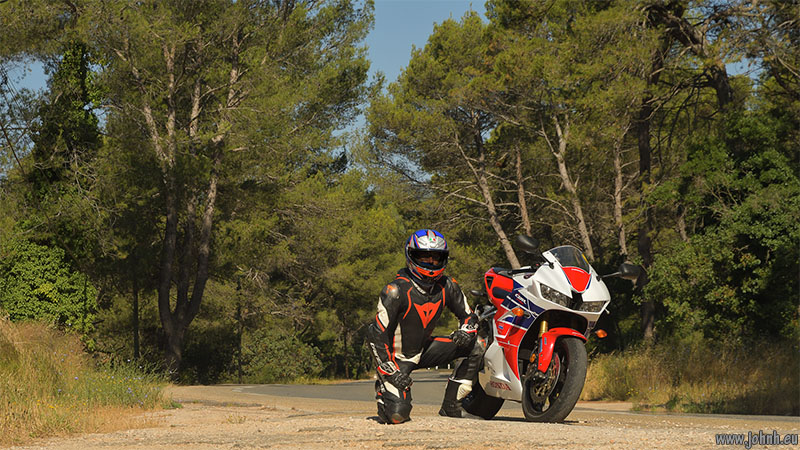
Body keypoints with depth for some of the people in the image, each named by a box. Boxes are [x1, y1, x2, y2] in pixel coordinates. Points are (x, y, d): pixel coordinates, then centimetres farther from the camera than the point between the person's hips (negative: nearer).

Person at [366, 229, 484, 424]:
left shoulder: (447, 285, -5)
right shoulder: (397, 290, -23)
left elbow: (468, 315, 5)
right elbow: (376, 333, -21)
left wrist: (466, 331, -20)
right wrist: (389, 371, -24)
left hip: (424, 349, 6)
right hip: (397, 356, -6)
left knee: (476, 345, -9)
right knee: (397, 415, -23)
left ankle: (450, 405, -4)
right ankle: (383, 389, 14)